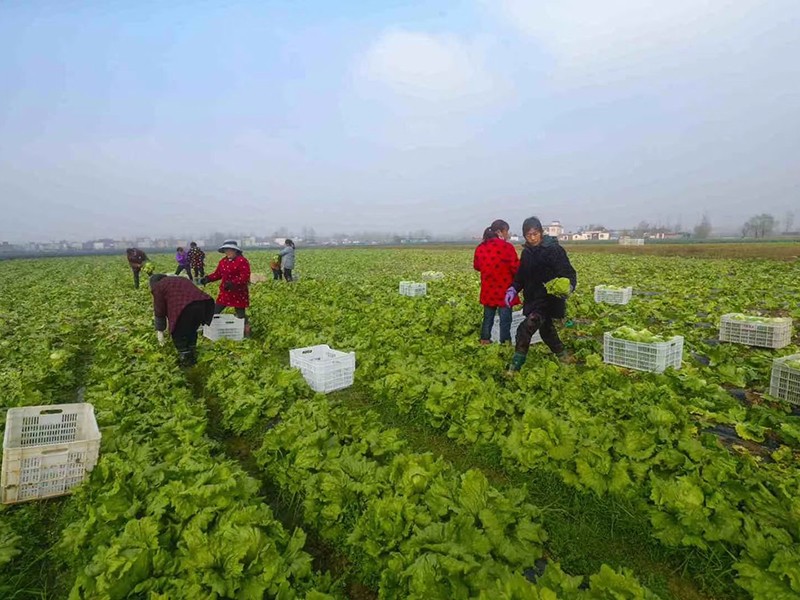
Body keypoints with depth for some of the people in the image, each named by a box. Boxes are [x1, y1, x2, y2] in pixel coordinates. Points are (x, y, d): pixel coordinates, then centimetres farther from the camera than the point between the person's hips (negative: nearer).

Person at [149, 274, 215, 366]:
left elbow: (159, 310, 14)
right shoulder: (180, 280, 36)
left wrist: (160, 331, 23)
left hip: (186, 308, -7)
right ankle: (192, 358, 41)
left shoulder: (158, 287, 17)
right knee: (191, 331, 29)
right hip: (204, 303, 7)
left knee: (178, 335, 18)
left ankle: (184, 361, 28)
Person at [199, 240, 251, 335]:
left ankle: (246, 333, 19)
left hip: (239, 294, -7)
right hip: (225, 293, 7)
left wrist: (232, 283, -33)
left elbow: (244, 277, -22)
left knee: (241, 315, 2)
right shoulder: (223, 261, 9)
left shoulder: (242, 261, -15)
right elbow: (217, 274, 14)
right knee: (214, 312, 8)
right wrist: (207, 278, -4)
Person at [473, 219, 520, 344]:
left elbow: (476, 266, 13)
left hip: (488, 291, 6)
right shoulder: (506, 247, -15)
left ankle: (485, 340, 25)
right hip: (504, 290, -5)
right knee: (505, 318, 3)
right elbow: (516, 268, -15)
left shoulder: (480, 247, 1)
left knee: (488, 316, 17)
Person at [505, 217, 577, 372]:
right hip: (533, 300, 8)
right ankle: (563, 358, 45)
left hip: (549, 300, -8)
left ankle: (515, 368, -14)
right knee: (546, 330, 21)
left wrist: (569, 286, -36)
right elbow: (521, 276, 15)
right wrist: (513, 289, -2)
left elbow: (569, 273, -15)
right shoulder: (527, 252, 7)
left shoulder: (554, 249, -13)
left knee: (525, 329, -20)